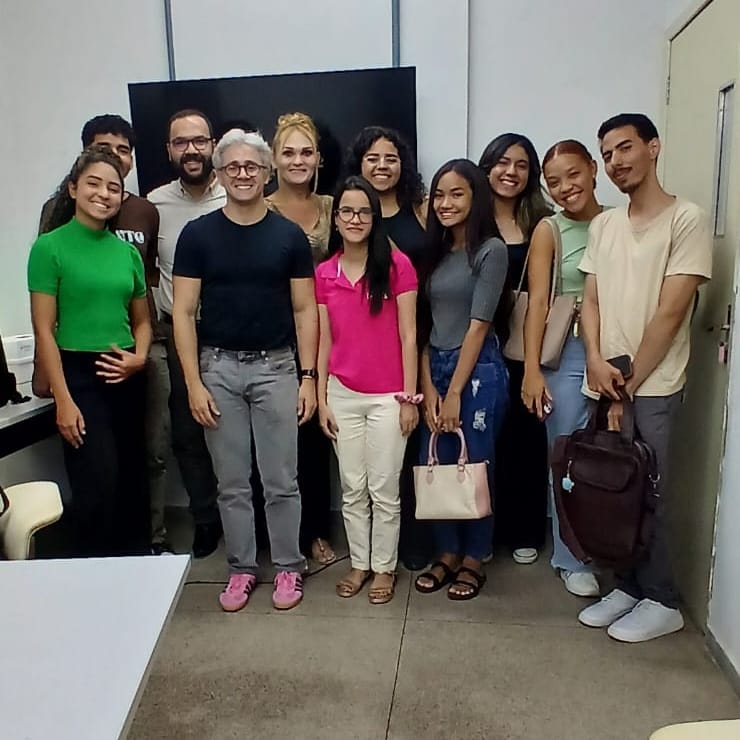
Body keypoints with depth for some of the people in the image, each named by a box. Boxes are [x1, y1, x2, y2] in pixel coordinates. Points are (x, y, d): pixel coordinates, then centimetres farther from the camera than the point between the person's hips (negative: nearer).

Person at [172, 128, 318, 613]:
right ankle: (241, 569, 27)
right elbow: (184, 312, -2)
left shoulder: (289, 235, 1)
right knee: (232, 482, 10)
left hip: (275, 366, 0)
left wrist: (308, 377, -4)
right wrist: (194, 382, -8)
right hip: (218, 367, 1)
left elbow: (305, 310, 1)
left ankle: (289, 568, 23)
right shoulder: (198, 234, 0)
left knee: (281, 481, 6)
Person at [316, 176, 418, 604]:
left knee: (384, 490, 8)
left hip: (387, 397, -3)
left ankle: (385, 568, 26)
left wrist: (410, 397, -7)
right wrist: (321, 399, 4)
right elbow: (324, 341, 7)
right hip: (342, 396, 3)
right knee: (353, 490, 14)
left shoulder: (397, 265, -6)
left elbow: (408, 336, -6)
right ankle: (360, 563, 31)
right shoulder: (324, 274, 4)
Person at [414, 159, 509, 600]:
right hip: (434, 369, 6)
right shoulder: (435, 252, 12)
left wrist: (455, 391, -12)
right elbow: (423, 324, 7)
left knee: (475, 468, 5)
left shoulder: (491, 250, -7)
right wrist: (428, 386, -2)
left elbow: (479, 324, -12)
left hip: (478, 371, -6)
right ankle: (448, 554, 28)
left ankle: (474, 560, 24)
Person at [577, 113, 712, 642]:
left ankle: (662, 602, 21)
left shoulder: (688, 221, -7)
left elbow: (670, 313, -13)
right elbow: (591, 301, 8)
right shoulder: (603, 225, 12)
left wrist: (628, 386, -12)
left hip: (653, 389, -5)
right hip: (604, 383, 5)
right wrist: (596, 362, -9)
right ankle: (629, 587, 28)